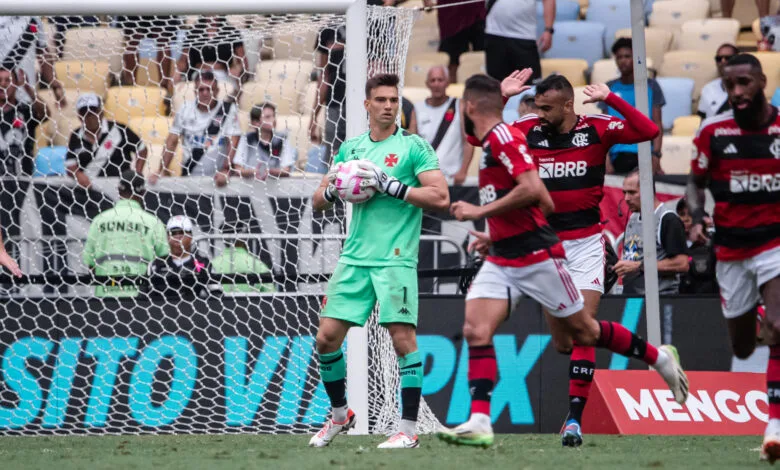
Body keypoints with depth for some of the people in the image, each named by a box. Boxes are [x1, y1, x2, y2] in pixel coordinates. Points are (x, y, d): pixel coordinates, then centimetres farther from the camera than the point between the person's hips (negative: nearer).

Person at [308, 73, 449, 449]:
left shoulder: (413, 147, -1)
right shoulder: (351, 148, 15)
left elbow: (440, 197, -11)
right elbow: (317, 202, 19)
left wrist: (391, 186, -17)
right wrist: (332, 190, -4)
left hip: (395, 259, -5)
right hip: (354, 259, 5)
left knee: (403, 338, -10)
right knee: (327, 337, 1)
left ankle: (409, 429, -4)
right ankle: (339, 414, 21)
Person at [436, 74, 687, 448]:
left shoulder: (503, 137, -15)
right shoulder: (489, 143, 14)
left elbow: (532, 190, -28)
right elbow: (545, 204, 20)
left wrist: (480, 211, -22)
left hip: (537, 257, -9)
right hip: (501, 259, 9)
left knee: (582, 333, 4)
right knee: (476, 330, -9)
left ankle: (660, 358, 24)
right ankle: (479, 423, -16)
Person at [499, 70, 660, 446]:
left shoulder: (596, 129, -7)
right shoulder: (529, 131, -1)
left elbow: (648, 131, -17)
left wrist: (610, 99, -21)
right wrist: (501, 96, -10)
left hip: (585, 242, -2)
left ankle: (575, 417, -6)